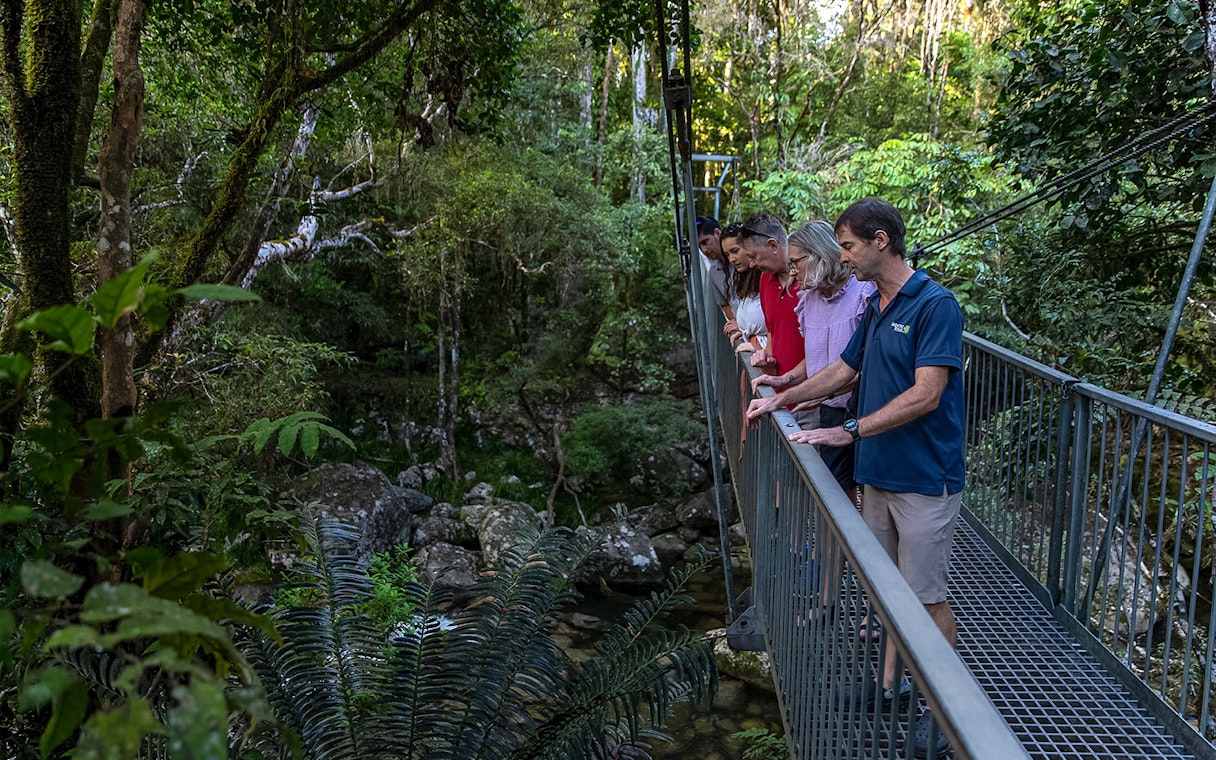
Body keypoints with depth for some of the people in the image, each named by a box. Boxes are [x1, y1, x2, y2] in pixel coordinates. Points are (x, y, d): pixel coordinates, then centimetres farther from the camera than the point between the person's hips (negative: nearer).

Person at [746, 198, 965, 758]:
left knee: (926, 596, 0)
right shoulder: (875, 309, 11)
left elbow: (925, 395, -23)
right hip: (879, 475, 8)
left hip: (924, 479, -8)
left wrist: (849, 430, -24)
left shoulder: (935, 305, -16)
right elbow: (841, 371, 22)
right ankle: (889, 683, 31)